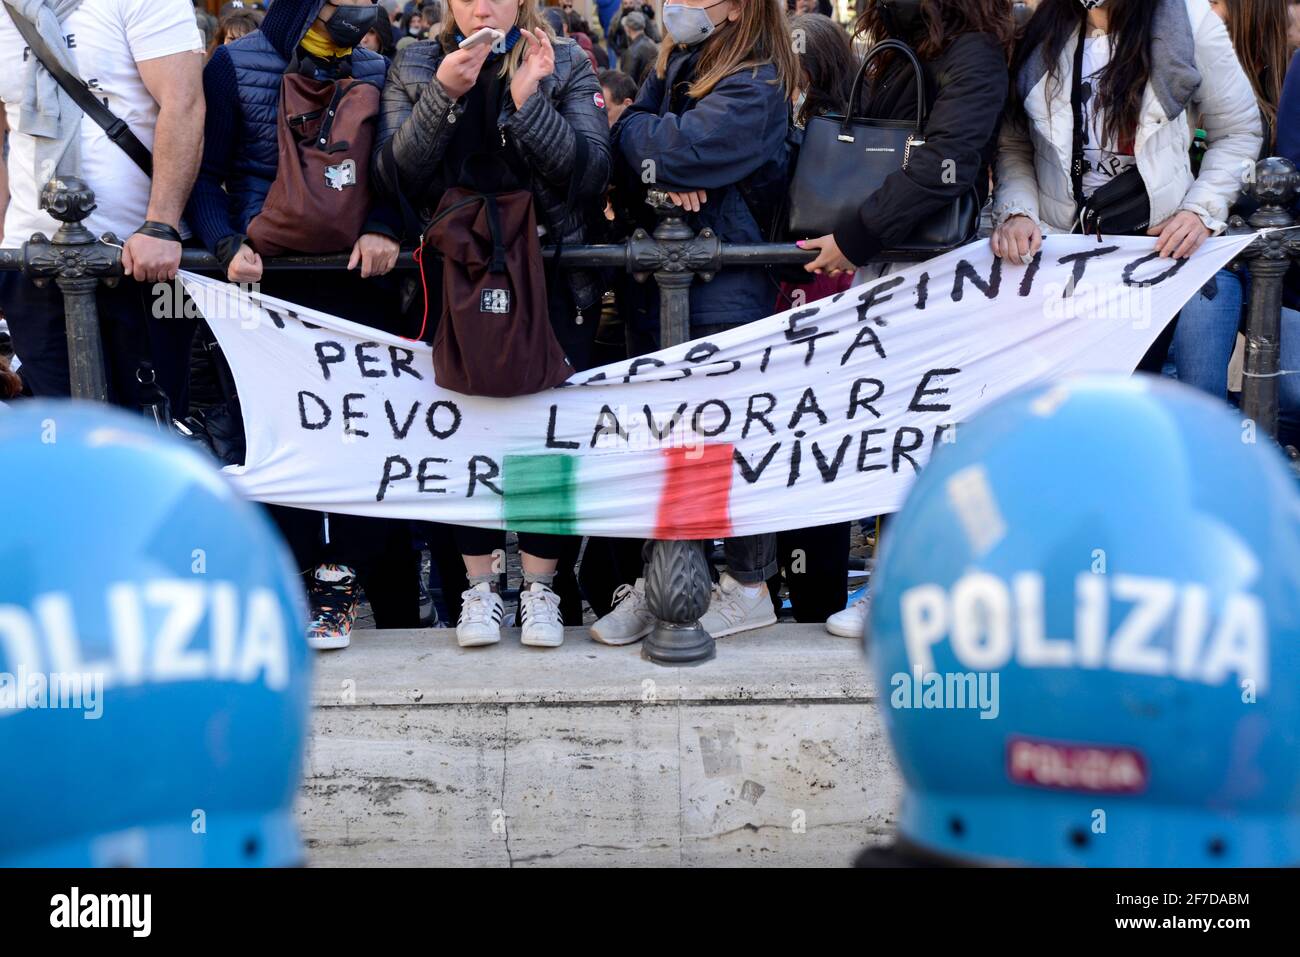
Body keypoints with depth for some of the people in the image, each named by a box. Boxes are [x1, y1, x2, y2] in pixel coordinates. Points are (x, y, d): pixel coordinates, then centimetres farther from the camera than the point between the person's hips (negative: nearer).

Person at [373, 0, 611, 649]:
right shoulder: (414, 68, 8)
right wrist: (443, 95, -16)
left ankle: (539, 587, 9)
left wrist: (530, 102, -16)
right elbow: (394, 175, -6)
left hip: (550, 275, -1)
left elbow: (592, 175, -7)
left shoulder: (566, 66, 5)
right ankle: (480, 586, 14)